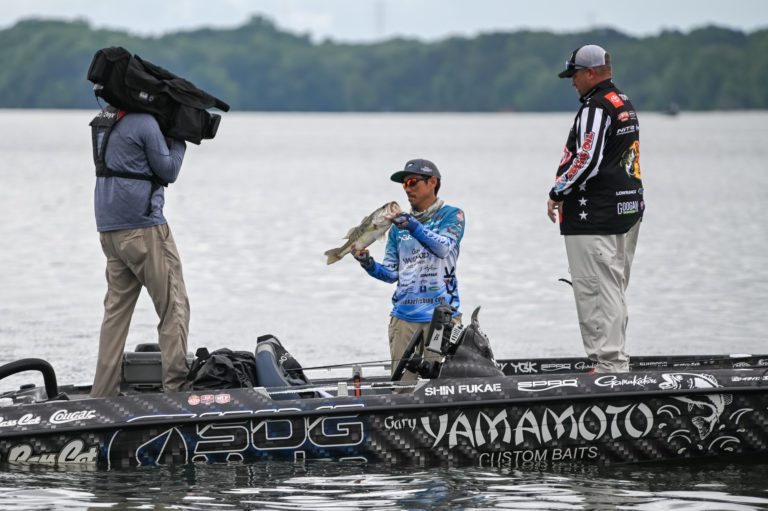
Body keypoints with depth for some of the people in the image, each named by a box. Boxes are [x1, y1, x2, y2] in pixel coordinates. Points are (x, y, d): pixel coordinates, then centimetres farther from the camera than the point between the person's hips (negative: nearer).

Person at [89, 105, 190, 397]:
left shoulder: (103, 120, 13)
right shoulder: (145, 122, -12)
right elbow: (168, 171, -6)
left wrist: (171, 137, 15)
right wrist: (178, 140, 7)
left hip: (109, 230, 8)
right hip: (143, 226, -8)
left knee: (116, 309, 11)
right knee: (174, 307, -2)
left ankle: (102, 394, 7)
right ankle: (175, 385, -9)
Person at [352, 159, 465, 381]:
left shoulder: (451, 215, 4)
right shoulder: (399, 224, 16)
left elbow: (443, 247, -16)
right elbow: (392, 273, 14)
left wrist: (413, 226, -28)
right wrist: (369, 265, -5)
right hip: (404, 314, 4)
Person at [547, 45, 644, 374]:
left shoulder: (596, 108, -15)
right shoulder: (625, 104, 16)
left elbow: (587, 162, -22)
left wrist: (557, 193, -9)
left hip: (595, 217, -10)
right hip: (628, 209, 10)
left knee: (595, 290, -7)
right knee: (614, 289, 15)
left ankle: (609, 363, -10)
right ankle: (616, 362, 20)